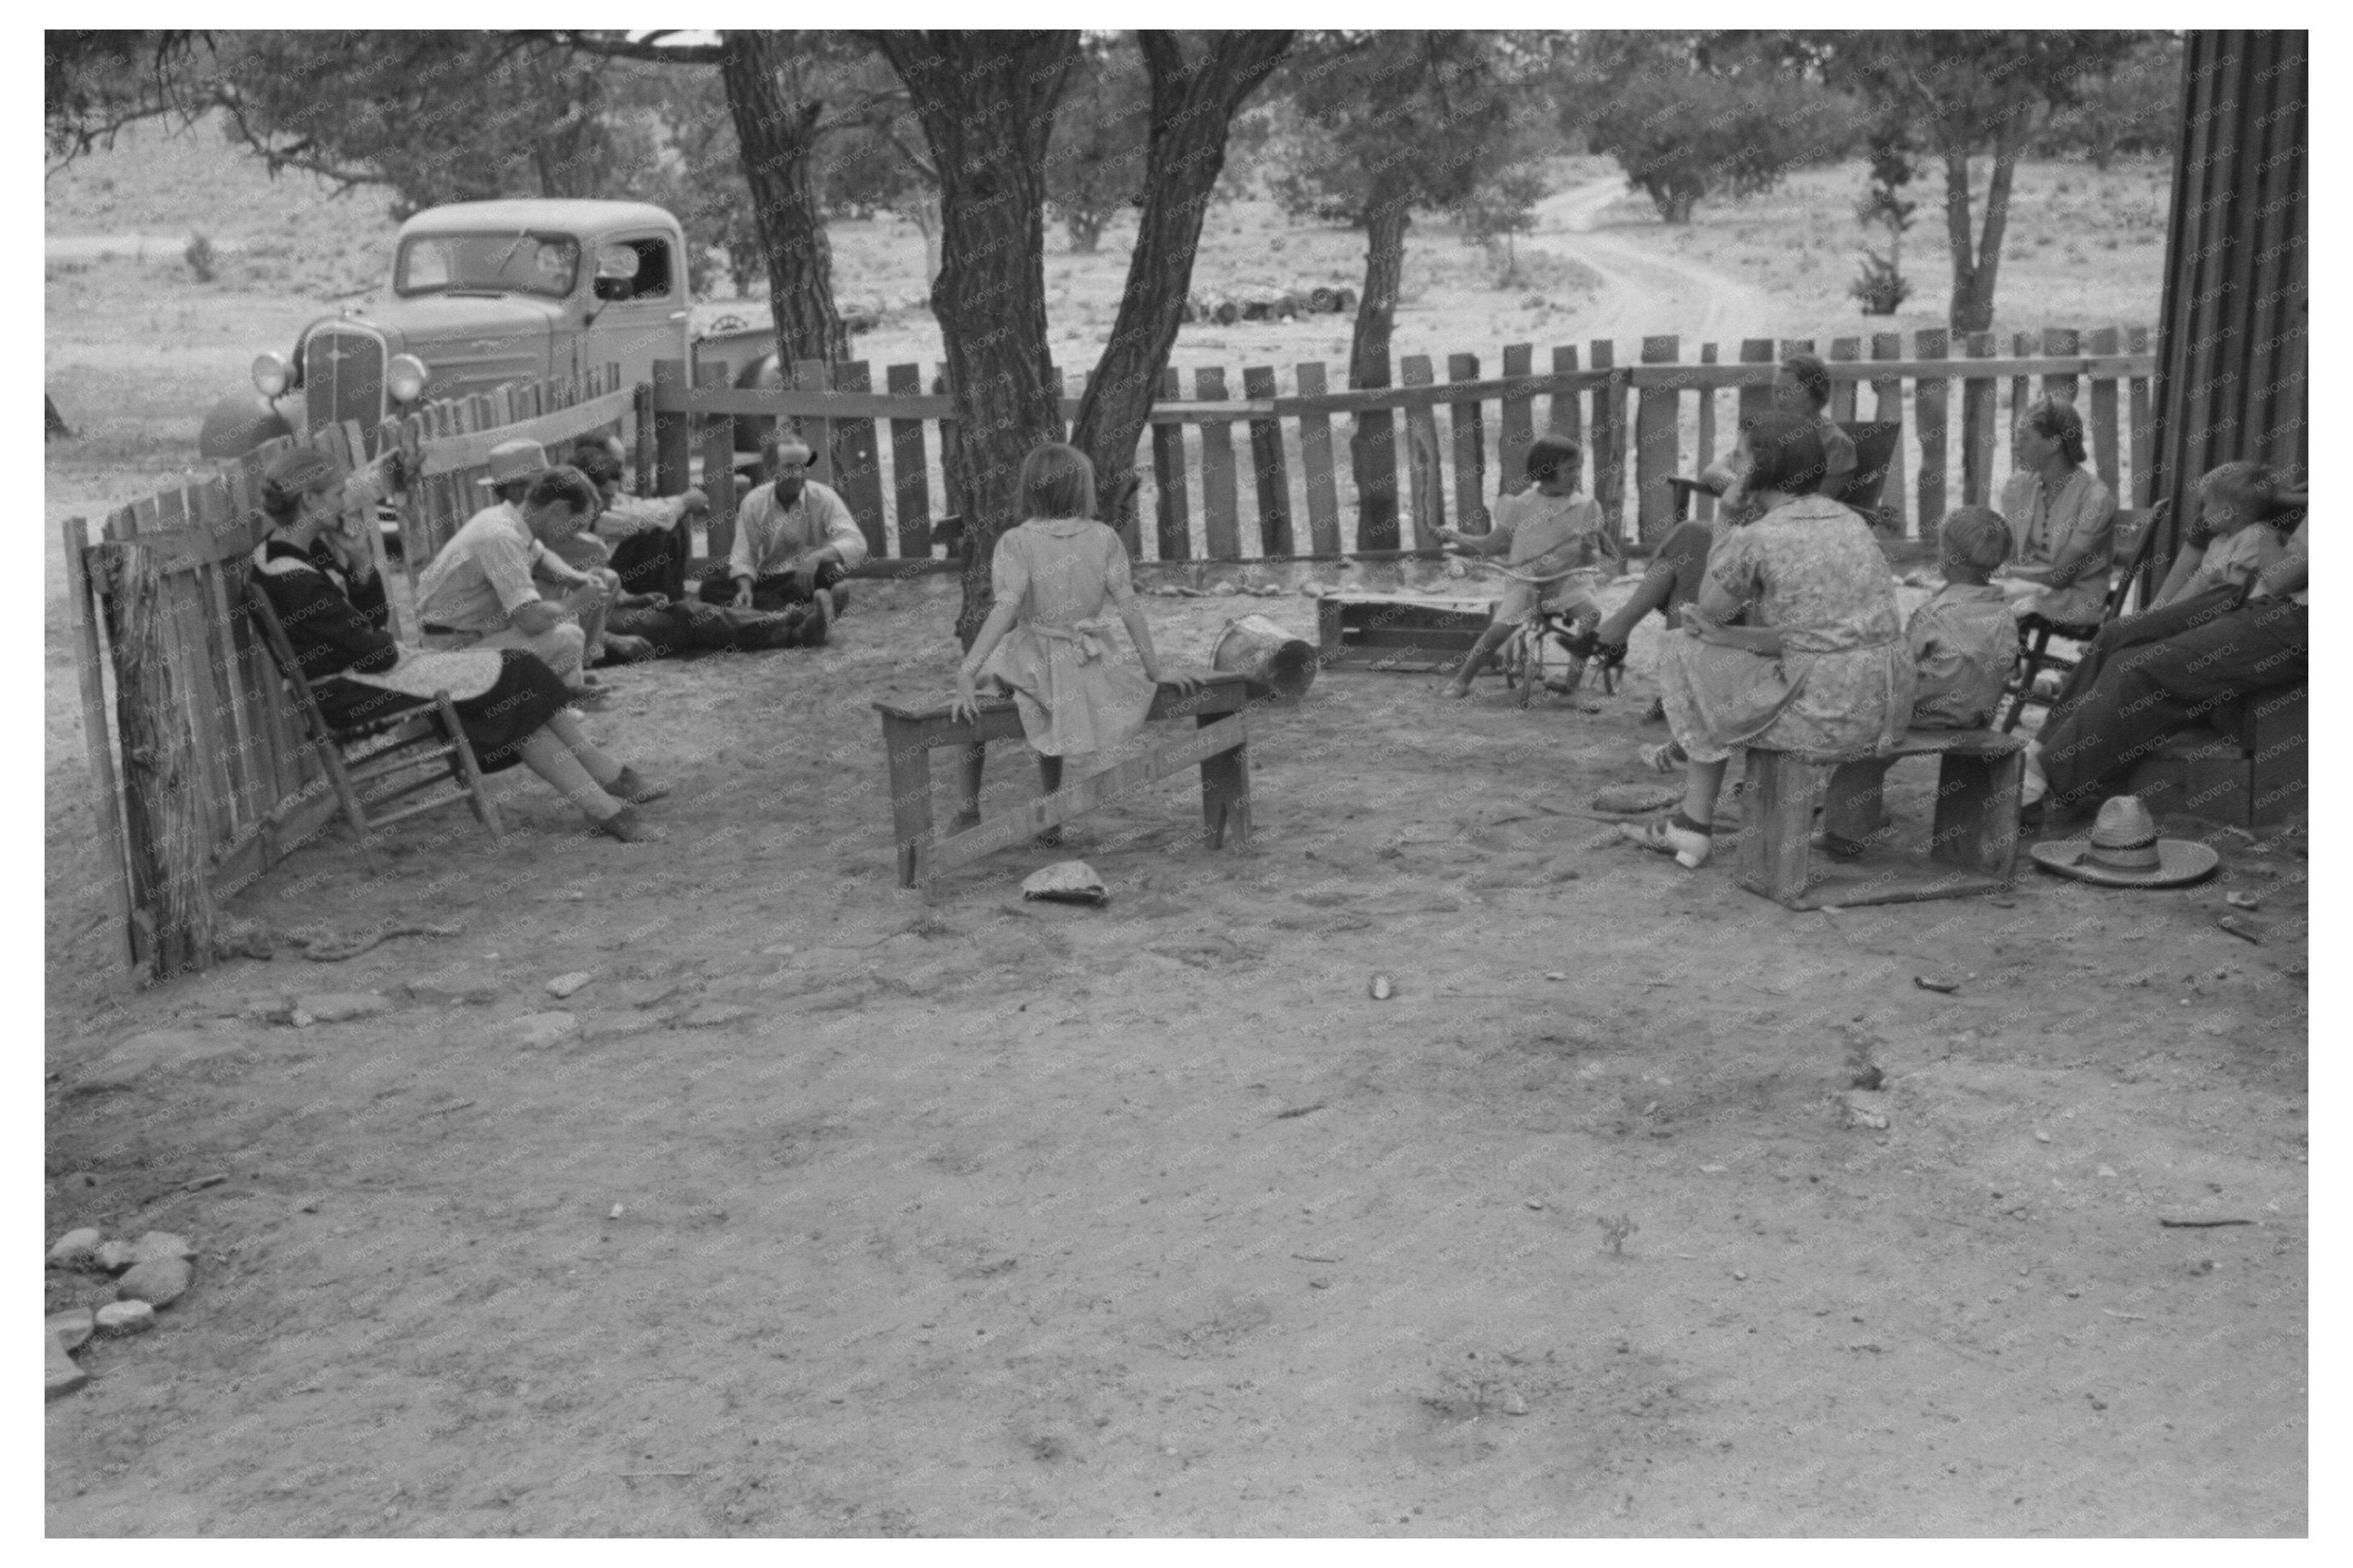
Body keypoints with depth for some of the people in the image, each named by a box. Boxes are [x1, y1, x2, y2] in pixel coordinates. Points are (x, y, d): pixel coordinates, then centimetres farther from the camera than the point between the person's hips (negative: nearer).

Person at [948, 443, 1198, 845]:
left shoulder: (1017, 542, -11)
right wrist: (1156, 671, 0)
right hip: (1091, 668, 3)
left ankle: (969, 807, 25)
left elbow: (1006, 608, -22)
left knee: (976, 682, 25)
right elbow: (1129, 607, -6)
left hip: (1033, 665, -3)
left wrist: (966, 673, -27)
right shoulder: (1104, 539, -4)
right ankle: (1050, 822, 39)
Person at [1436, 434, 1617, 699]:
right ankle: (1461, 681, -2)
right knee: (1500, 628, -22)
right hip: (1527, 579, -1)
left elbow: (1594, 557, 11)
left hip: (1567, 578, 1)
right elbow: (1492, 545, 8)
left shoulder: (1584, 507, 3)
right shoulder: (1521, 505, 1)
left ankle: (1572, 685, -20)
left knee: (1591, 612, -30)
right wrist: (1456, 537, -3)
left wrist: (1589, 552, -10)